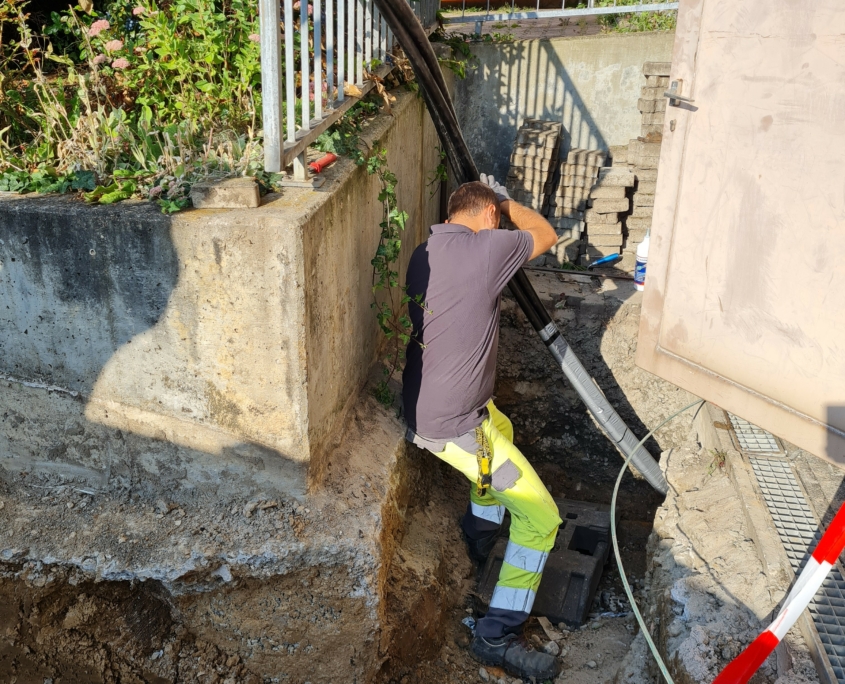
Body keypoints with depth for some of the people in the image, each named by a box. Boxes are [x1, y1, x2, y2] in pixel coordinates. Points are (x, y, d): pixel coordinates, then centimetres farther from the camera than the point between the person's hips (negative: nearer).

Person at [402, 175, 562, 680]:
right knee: (541, 519, 0)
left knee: (501, 428, 37)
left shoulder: (424, 254, 5)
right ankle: (498, 638, 6)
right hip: (451, 426, -9)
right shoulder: (487, 247, -18)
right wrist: (506, 201, 16)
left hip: (422, 406, 9)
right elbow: (546, 235, 1)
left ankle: (480, 530, 50)